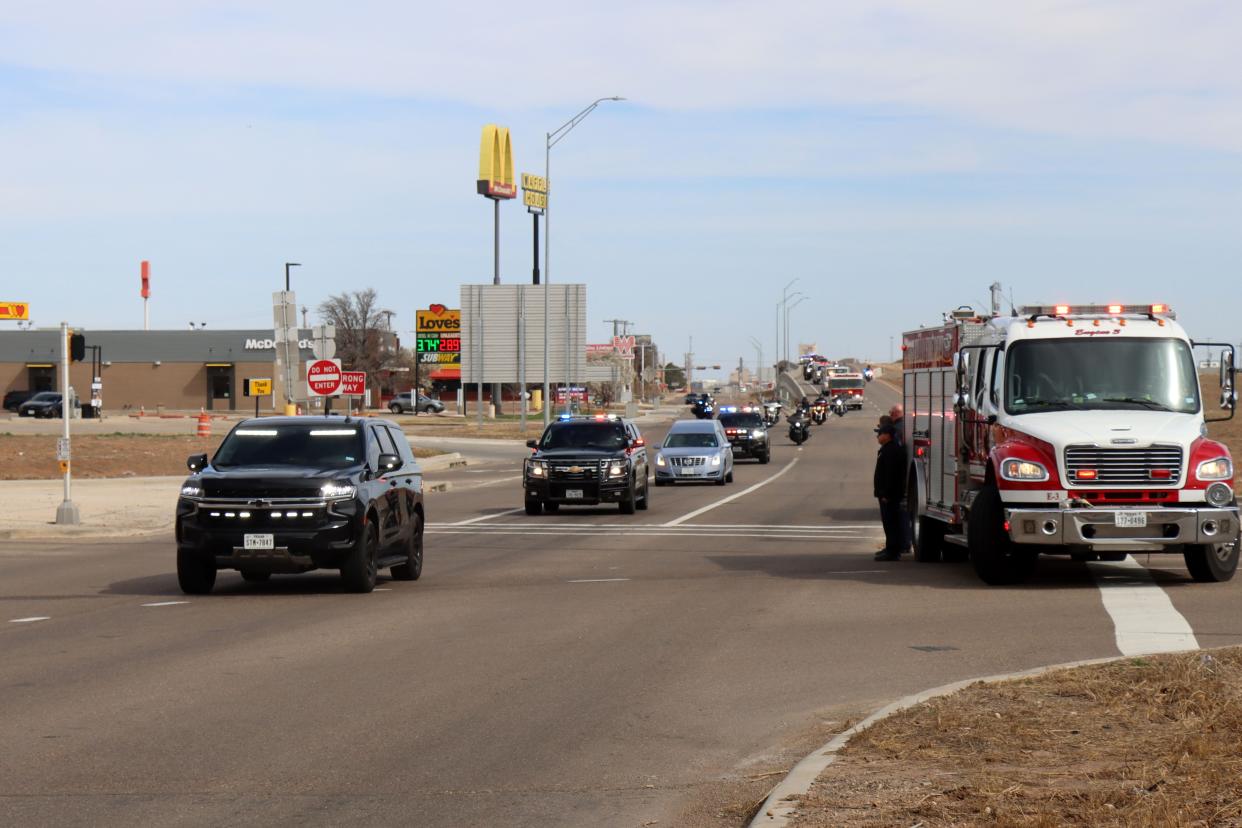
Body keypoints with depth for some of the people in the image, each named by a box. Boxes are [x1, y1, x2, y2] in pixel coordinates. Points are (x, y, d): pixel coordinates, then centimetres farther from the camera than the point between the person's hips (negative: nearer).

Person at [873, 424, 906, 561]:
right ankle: (891, 549, 24)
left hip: (890, 494, -11)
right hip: (887, 493, 11)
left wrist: (886, 494, -25)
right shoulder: (886, 450, 16)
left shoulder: (891, 451, -19)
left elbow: (890, 474, -24)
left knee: (890, 522, -10)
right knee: (889, 521, 16)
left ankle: (892, 552, -10)